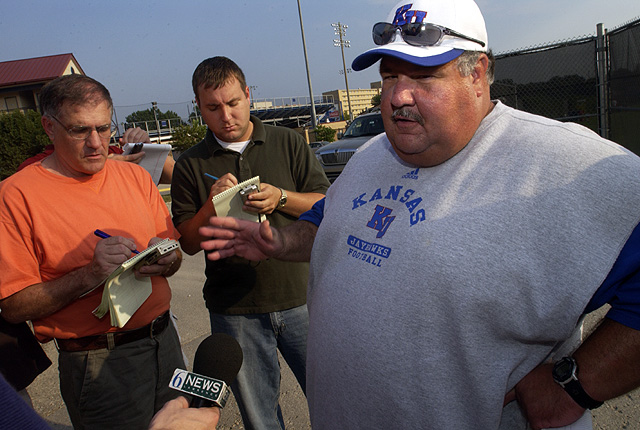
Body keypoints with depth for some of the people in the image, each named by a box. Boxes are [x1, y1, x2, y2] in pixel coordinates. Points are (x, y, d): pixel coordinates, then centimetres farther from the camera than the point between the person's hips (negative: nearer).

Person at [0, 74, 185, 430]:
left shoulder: (134, 175, 5)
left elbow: (174, 251, 8)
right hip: (98, 365, -5)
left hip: (165, 342, 5)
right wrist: (90, 275, -25)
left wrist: (166, 260, -14)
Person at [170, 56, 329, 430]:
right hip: (236, 311, 1)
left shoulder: (288, 143, 3)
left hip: (300, 300, 0)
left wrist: (281, 199, -16)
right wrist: (211, 205, -15)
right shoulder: (191, 165, 3)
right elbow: (188, 242, 3)